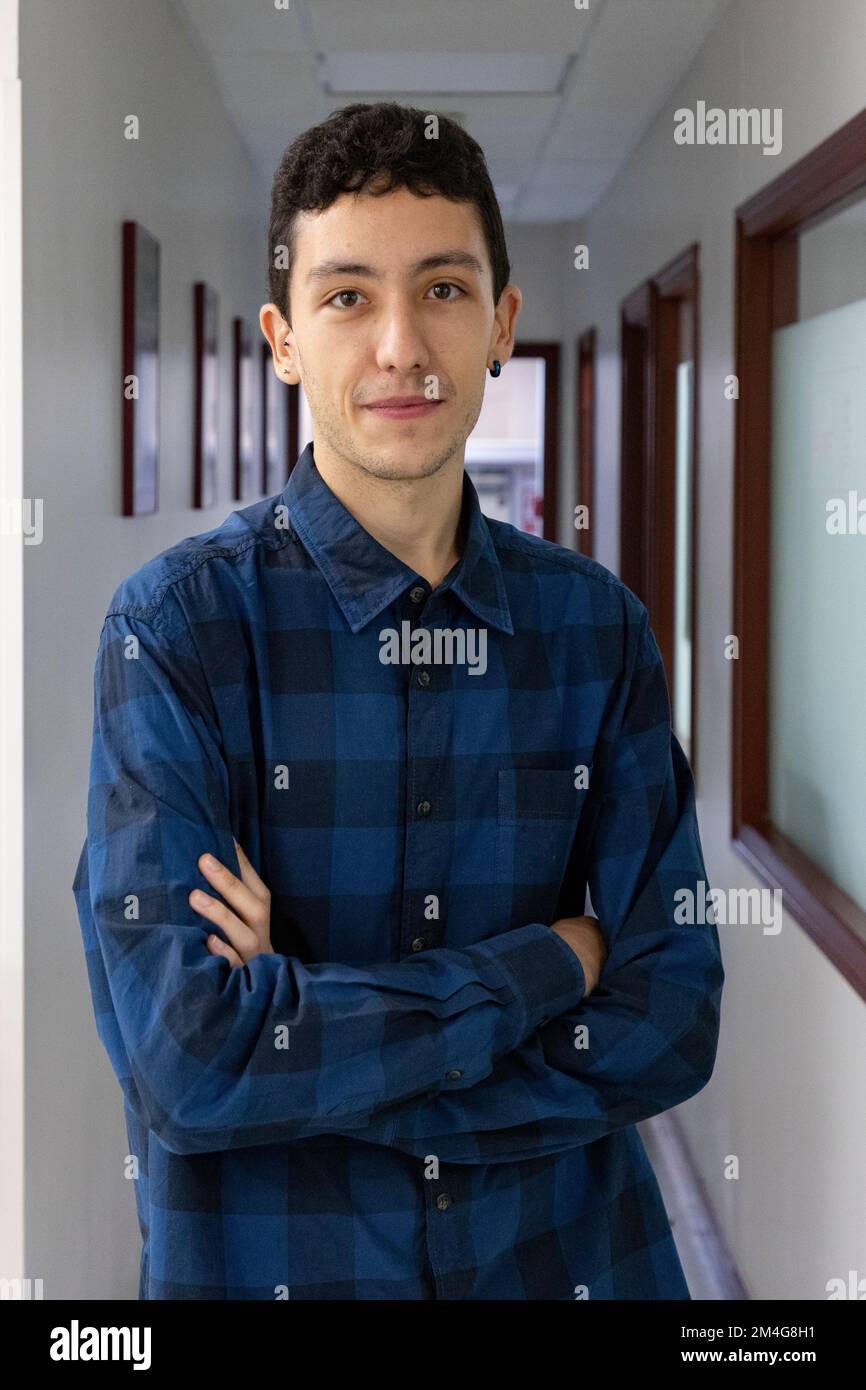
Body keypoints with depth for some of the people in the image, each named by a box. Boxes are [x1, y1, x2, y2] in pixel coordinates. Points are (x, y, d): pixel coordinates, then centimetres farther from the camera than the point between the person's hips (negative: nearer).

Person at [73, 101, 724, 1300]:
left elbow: (671, 1028, -7)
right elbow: (188, 1063, -22)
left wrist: (308, 1039, -17)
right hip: (267, 1257, -2)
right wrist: (545, 967, -15)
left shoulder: (596, 625, -3)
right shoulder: (179, 625, -14)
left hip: (569, 1250, 3)